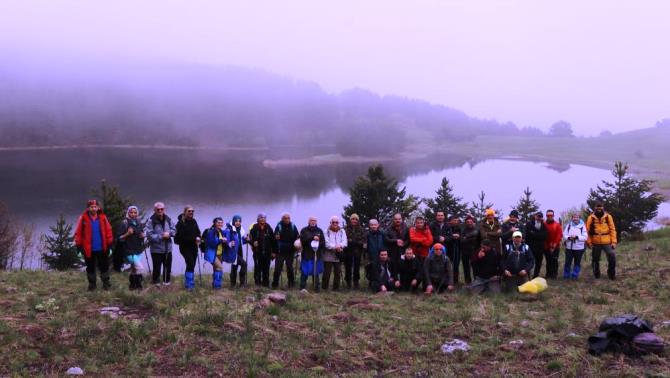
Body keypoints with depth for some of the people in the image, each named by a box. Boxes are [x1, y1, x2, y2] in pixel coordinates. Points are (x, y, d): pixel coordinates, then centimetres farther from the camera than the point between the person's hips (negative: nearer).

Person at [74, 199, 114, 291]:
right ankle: (92, 284, 25)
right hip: (88, 249, -1)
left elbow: (108, 231, 1)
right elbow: (78, 232, -6)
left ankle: (106, 283, 22)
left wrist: (109, 243, 1)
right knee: (90, 267, 12)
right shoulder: (83, 218, -8)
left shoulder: (102, 217, -3)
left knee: (104, 266, 10)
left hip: (102, 248, 1)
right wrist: (79, 245, -7)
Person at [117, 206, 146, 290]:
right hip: (129, 250, -6)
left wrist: (142, 236, 0)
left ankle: (132, 284, 26)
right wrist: (127, 234, -24)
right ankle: (138, 284, 1)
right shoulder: (124, 223, -8)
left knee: (134, 269, 13)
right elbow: (119, 238, -9)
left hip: (138, 250, 6)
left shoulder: (139, 224, 9)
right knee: (140, 267, -14)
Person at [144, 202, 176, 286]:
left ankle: (166, 281, 35)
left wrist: (169, 233, -15)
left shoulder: (168, 219, 0)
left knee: (168, 266, 16)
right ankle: (156, 282, 22)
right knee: (157, 267, 2)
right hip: (156, 249, -5)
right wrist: (161, 236, -20)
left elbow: (174, 230, 6)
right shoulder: (151, 221, -14)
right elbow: (149, 235, -19)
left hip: (168, 248, 5)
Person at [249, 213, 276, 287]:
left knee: (266, 268, 6)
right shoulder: (254, 228, -2)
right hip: (257, 251, -2)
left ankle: (266, 283, 16)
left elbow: (273, 240, 5)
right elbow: (250, 238, 2)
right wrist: (253, 243, -20)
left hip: (267, 252, 2)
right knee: (258, 267, -1)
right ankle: (257, 283, 9)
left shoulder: (269, 228, 4)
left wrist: (274, 251, 3)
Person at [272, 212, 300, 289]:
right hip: (280, 252, -2)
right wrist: (276, 237, -26)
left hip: (290, 252, 2)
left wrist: (298, 236, -11)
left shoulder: (293, 226, 3)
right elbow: (274, 238, -4)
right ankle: (275, 284, 6)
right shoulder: (279, 226, -4)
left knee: (290, 268, 10)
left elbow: (297, 237, 11)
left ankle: (291, 284, 19)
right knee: (277, 268, -2)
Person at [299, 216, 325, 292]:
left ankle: (317, 287, 10)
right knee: (304, 272, -3)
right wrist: (312, 238, -17)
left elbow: (323, 242, 5)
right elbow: (303, 239, -10)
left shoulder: (319, 231, 12)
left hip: (317, 255, 2)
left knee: (316, 272, 4)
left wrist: (318, 244, -14)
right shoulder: (304, 230, 7)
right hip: (306, 255, -1)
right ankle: (302, 287, 3)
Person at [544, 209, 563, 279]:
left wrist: (554, 245, -9)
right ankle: (548, 274, 15)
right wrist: (545, 245, -4)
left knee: (554, 261, -3)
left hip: (555, 247, -2)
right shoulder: (544, 224, 2)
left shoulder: (557, 225, -2)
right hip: (546, 247, 2)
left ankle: (554, 275, 3)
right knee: (548, 261, 8)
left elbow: (559, 236, -5)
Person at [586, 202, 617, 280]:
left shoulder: (608, 216, 0)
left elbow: (612, 229, 1)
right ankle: (596, 275, 24)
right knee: (595, 260, 10)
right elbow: (588, 230, 0)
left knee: (612, 258, -8)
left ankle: (612, 275, 8)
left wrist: (613, 241, -4)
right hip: (595, 243, 1)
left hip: (607, 242, 0)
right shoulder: (591, 217, -1)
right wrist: (589, 242, -4)